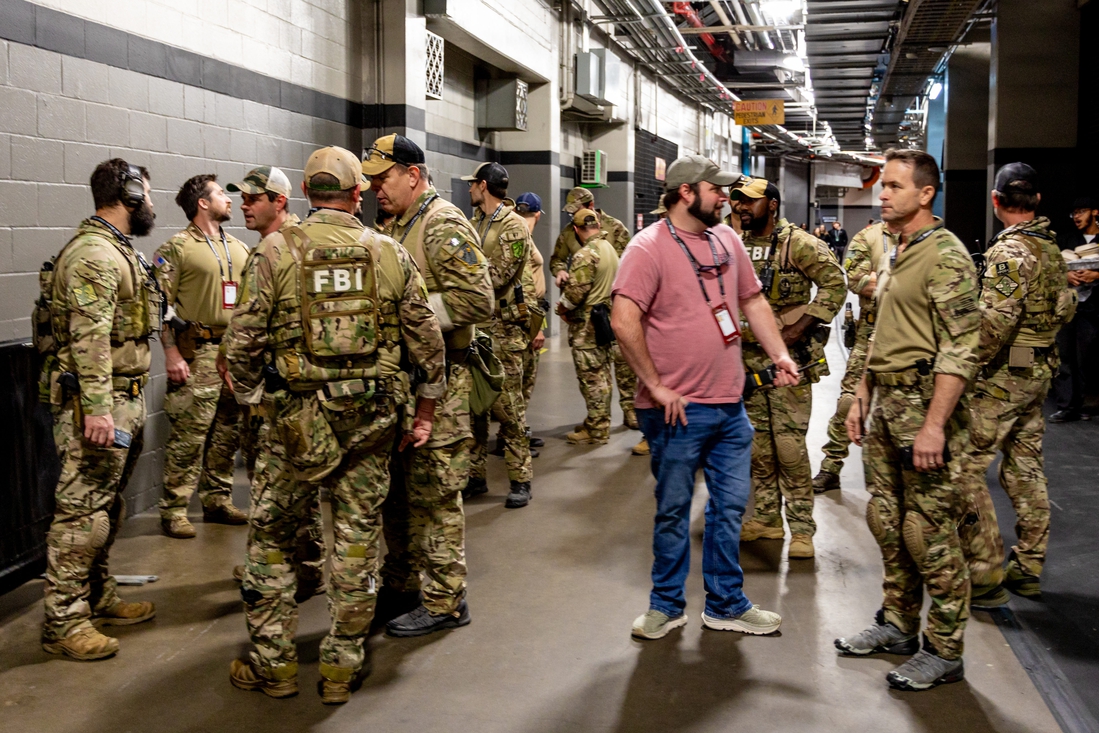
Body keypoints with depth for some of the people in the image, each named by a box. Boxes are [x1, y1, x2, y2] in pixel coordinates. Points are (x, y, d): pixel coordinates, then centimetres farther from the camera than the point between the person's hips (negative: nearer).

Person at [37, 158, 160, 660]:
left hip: (123, 397, 10)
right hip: (97, 400, -10)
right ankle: (63, 622, 0)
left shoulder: (119, 250, 17)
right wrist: (97, 408, -28)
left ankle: (97, 598, 28)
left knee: (106, 505, 16)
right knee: (82, 510, -6)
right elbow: (89, 338, -23)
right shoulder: (94, 253, -16)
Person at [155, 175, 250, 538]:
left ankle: (218, 501, 22)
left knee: (227, 432, 11)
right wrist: (171, 353, -16)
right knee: (190, 433, -8)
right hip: (199, 351, -6)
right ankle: (174, 511, -1)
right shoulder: (176, 248, -4)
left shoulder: (239, 248, 17)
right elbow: (162, 304, -9)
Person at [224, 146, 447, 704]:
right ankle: (342, 668, 20)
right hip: (374, 417, 2)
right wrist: (426, 412, 14)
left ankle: (273, 664, 20)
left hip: (302, 416, -2)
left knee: (271, 533, 14)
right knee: (358, 537, 11)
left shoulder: (275, 251, -3)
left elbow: (243, 340, -3)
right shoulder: (390, 253, 3)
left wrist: (247, 394, 14)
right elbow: (426, 340, 4)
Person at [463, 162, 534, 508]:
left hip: (502, 328, -7)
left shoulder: (513, 226, -7)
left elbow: (498, 276, -16)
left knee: (507, 407, -4)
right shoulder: (475, 223, 16)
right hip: (472, 326, 7)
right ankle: (475, 475, 19)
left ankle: (520, 480, 4)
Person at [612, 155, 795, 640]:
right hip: (678, 410, -6)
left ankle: (726, 605, 28)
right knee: (673, 510, 8)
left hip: (730, 405, 6)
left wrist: (780, 354, 6)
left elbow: (752, 300, 19)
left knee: (730, 507, 13)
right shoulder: (649, 247, -12)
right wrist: (657, 387, -18)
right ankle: (667, 605, 26)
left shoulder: (726, 240, 10)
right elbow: (624, 322, -20)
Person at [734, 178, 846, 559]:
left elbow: (834, 283, -13)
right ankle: (767, 517, 22)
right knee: (758, 440, 11)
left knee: (789, 441, -7)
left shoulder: (798, 244, -8)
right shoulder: (739, 246, 12)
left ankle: (802, 527, 2)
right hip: (749, 354, 6)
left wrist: (800, 327, -17)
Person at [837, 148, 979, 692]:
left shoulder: (945, 255, -13)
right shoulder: (896, 255, 16)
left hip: (924, 406, -9)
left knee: (930, 533, -3)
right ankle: (897, 626, 29)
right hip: (886, 405, 9)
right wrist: (861, 398, 18)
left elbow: (961, 348, -19)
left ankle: (944, 651, 9)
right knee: (887, 522, 15)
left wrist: (934, 424, -24)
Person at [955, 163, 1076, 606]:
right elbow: (1066, 307, 18)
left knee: (964, 469, -6)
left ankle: (985, 577, -4)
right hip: (1040, 371, 9)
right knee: (1025, 468, 15)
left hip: (1003, 376, -9)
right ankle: (1028, 569, 24)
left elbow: (996, 321, -25)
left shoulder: (1009, 251, -18)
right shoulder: (1051, 247, 10)